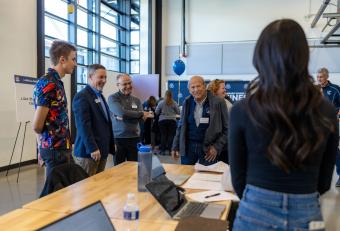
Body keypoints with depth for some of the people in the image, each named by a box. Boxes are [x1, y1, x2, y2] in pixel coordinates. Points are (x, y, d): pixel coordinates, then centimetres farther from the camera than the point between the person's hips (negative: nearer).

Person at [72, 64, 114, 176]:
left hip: (102, 150, 9)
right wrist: (93, 148, -21)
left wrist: (111, 145, 18)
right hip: (89, 151, -9)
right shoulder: (82, 96, -11)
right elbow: (83, 125, -19)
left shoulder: (100, 96, 18)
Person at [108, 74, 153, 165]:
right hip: (119, 138, -3)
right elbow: (121, 112, -20)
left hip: (134, 138, 3)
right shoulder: (113, 98, -3)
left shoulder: (136, 100, 10)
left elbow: (139, 118, -3)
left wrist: (123, 117, -15)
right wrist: (142, 113, -12)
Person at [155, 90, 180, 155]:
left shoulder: (161, 103, -1)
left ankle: (163, 150, 7)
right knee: (171, 135, 2)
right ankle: (168, 150, 1)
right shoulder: (174, 103, -1)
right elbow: (178, 112, 4)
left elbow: (156, 112, 2)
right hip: (172, 120, -1)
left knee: (163, 135, 5)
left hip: (162, 120, 1)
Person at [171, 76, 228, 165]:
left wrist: (217, 147, -11)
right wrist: (175, 146, 9)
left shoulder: (218, 102, -9)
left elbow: (226, 128, -4)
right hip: (188, 146, 3)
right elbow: (181, 126, 11)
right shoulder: (187, 102, 2)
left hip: (208, 148, -3)